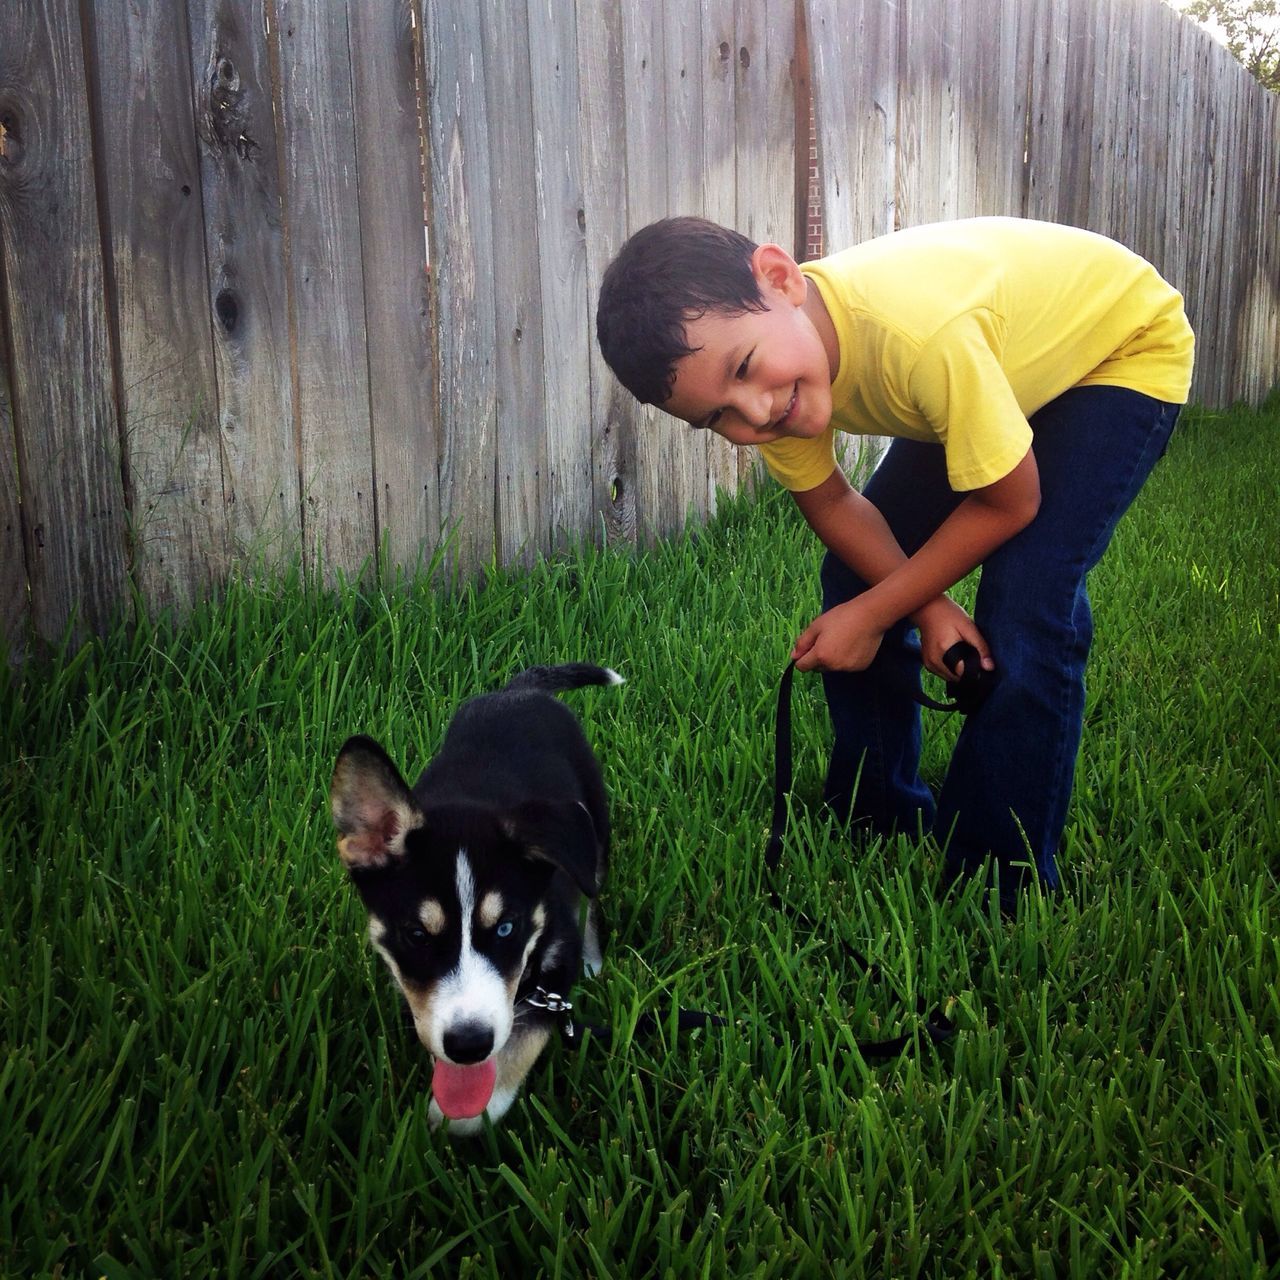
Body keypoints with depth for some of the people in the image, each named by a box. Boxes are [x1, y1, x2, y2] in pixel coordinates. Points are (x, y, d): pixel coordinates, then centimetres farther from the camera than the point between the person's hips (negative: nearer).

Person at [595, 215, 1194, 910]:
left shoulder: (924, 334, -43)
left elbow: (1011, 502, -27)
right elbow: (830, 501, -7)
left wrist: (872, 616, -20)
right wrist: (928, 607, -21)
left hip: (1126, 347, -6)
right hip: (1006, 360, 6)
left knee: (1023, 611, -21)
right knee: (853, 577, -1)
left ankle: (998, 888, -2)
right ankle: (879, 822, 18)